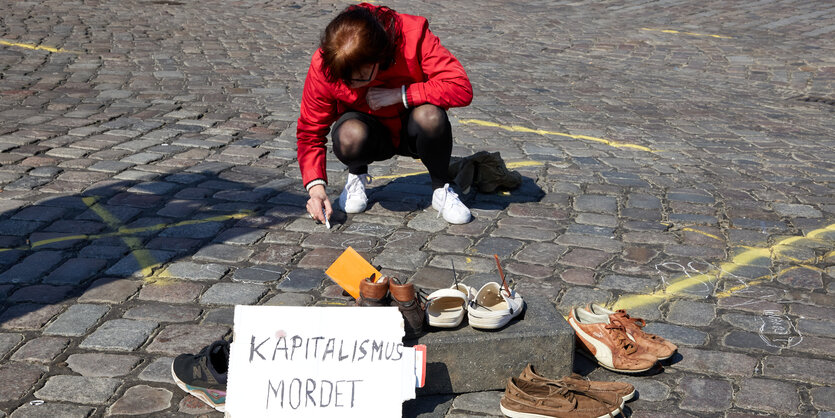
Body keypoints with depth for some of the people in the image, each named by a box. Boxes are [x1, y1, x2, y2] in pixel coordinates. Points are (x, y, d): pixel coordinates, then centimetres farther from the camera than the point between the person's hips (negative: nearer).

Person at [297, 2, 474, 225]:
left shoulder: (413, 35, -28)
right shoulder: (323, 65, -23)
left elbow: (461, 89, -33)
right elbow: (310, 130, -14)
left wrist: (398, 94, -33)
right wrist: (316, 187, -27)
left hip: (411, 130, 0)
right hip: (371, 131, 1)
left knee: (430, 116, -36)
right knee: (350, 136, -36)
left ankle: (441, 189, -7)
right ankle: (357, 175, 3)